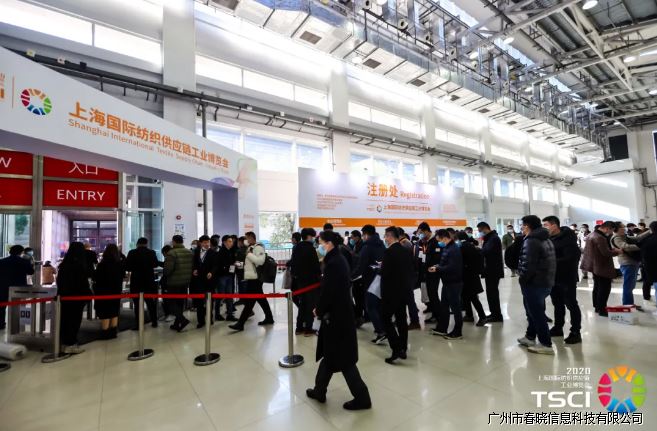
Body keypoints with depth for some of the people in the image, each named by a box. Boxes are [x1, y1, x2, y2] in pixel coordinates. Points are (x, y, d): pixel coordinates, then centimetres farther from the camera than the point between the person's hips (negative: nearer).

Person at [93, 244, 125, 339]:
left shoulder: (102, 265, -18)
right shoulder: (121, 264, -5)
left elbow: (95, 278, -8)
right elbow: (122, 276, 9)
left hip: (104, 291, -4)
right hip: (116, 291, 4)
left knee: (105, 314, 3)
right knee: (114, 313, 13)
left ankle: (105, 334, 8)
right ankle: (113, 332, 20)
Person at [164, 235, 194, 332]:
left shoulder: (172, 253, -15)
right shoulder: (190, 252, 6)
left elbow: (168, 269, -20)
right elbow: (193, 266, 5)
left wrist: (165, 274, 0)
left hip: (174, 282, -6)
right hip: (186, 281, 6)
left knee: (173, 302, 5)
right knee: (180, 302, 15)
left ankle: (182, 320, -11)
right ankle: (176, 324, 21)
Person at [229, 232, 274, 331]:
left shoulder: (258, 247, -14)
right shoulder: (250, 247, 15)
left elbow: (260, 261, -27)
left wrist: (249, 254, -19)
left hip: (255, 278, -10)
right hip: (252, 278, 10)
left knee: (249, 301, -6)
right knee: (261, 299, 15)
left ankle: (240, 323, -2)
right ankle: (269, 318, 25)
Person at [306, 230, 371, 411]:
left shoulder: (333, 264, -23)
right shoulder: (338, 259, 7)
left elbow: (328, 291, -23)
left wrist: (319, 310, -5)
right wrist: (321, 309, 7)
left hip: (337, 316, -10)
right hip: (340, 314, 10)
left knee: (343, 359, 4)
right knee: (330, 354, 20)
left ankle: (362, 397, 18)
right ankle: (319, 391, 35)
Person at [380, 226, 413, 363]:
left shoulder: (388, 252, -19)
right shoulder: (408, 251, 5)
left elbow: (385, 274, -21)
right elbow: (411, 271, 9)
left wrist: (382, 266, -2)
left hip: (391, 291, -8)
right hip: (404, 290, 8)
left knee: (386, 319, 4)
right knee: (401, 319, 15)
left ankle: (397, 348, -1)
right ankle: (403, 349, 24)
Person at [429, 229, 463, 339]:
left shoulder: (454, 249, -21)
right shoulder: (447, 248, 10)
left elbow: (452, 267, -28)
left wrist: (437, 269, -19)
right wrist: (438, 266, 1)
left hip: (454, 282, -10)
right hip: (447, 282, 10)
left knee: (455, 307, 3)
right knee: (444, 305, 17)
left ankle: (457, 332, 16)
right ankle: (441, 328, 29)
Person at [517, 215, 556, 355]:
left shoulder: (531, 241, -19)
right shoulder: (546, 239, 13)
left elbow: (528, 264, -27)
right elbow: (549, 261, 17)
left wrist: (522, 278, -13)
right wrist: (543, 277, 17)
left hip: (534, 283, -10)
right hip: (546, 281, 10)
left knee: (537, 314, 1)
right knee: (535, 311, 20)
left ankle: (546, 344, 10)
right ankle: (530, 337, 31)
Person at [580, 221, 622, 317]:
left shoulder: (592, 235, 9)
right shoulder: (600, 238, -23)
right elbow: (606, 253, -22)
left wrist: (612, 249, 11)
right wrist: (617, 252, -5)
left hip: (595, 265, 10)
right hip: (602, 267, -10)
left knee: (597, 287, 17)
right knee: (605, 288, -3)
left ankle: (597, 307, 25)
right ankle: (602, 309, 2)